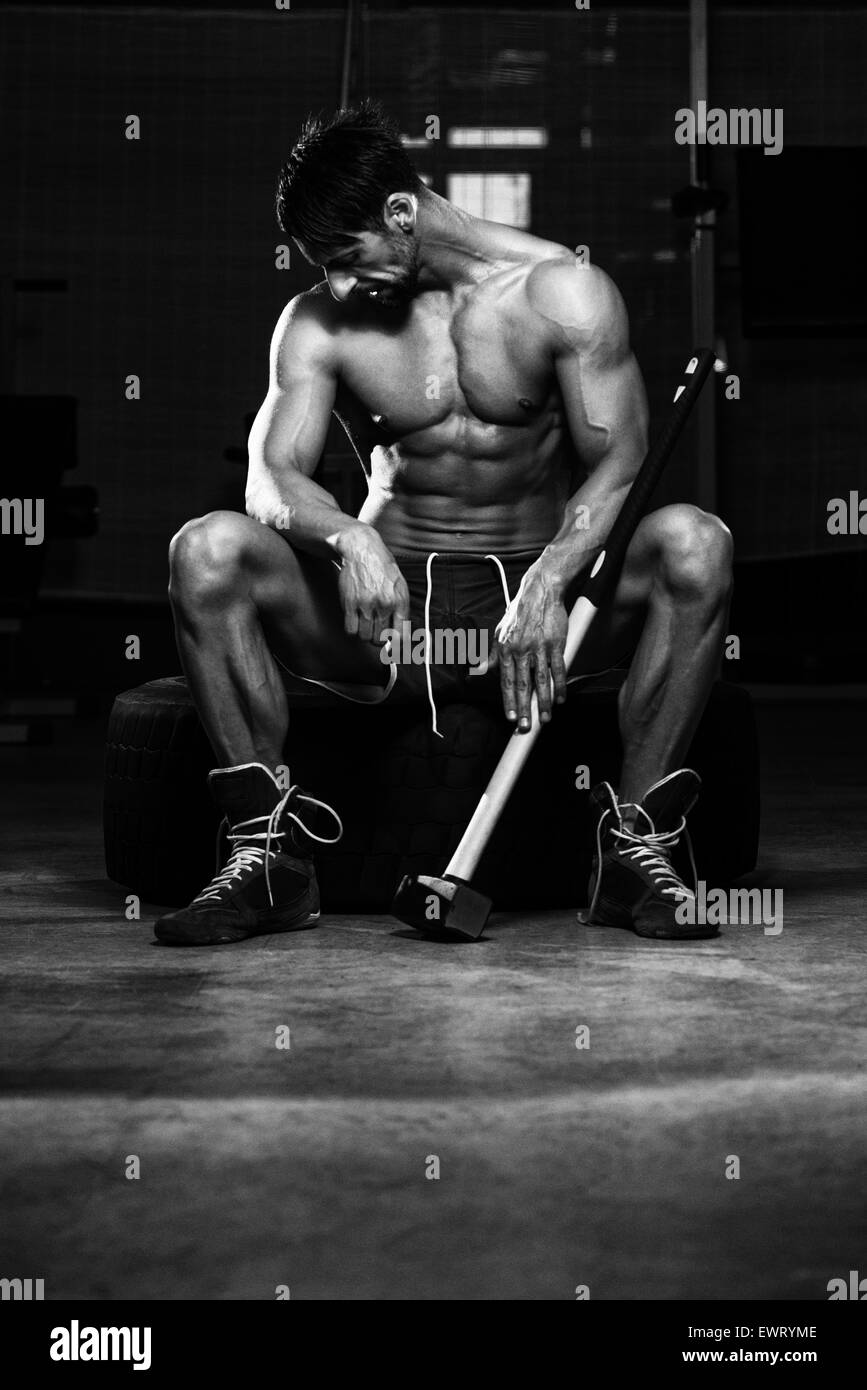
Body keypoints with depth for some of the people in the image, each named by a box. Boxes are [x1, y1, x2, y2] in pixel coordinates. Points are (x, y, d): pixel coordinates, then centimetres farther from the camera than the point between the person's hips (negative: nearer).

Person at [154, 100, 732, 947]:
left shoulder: (561, 294, -3)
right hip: (388, 602, 2)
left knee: (693, 544, -31)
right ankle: (268, 852, -21)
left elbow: (622, 463, -10)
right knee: (207, 550, -24)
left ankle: (637, 843, -24)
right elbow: (275, 473, -7)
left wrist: (549, 584, -28)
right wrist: (348, 539, -32)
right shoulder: (317, 323, 4)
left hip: (542, 592, -1)